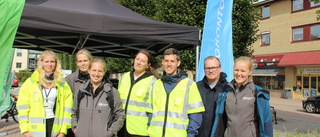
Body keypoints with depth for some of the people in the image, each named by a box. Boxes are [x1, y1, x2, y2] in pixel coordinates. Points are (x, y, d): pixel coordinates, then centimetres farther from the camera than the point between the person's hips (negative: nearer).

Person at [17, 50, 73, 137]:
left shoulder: (63, 84, 6)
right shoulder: (30, 82, 5)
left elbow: (67, 109, 3)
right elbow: (22, 107, 2)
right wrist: (24, 130, -5)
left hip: (55, 127, 1)